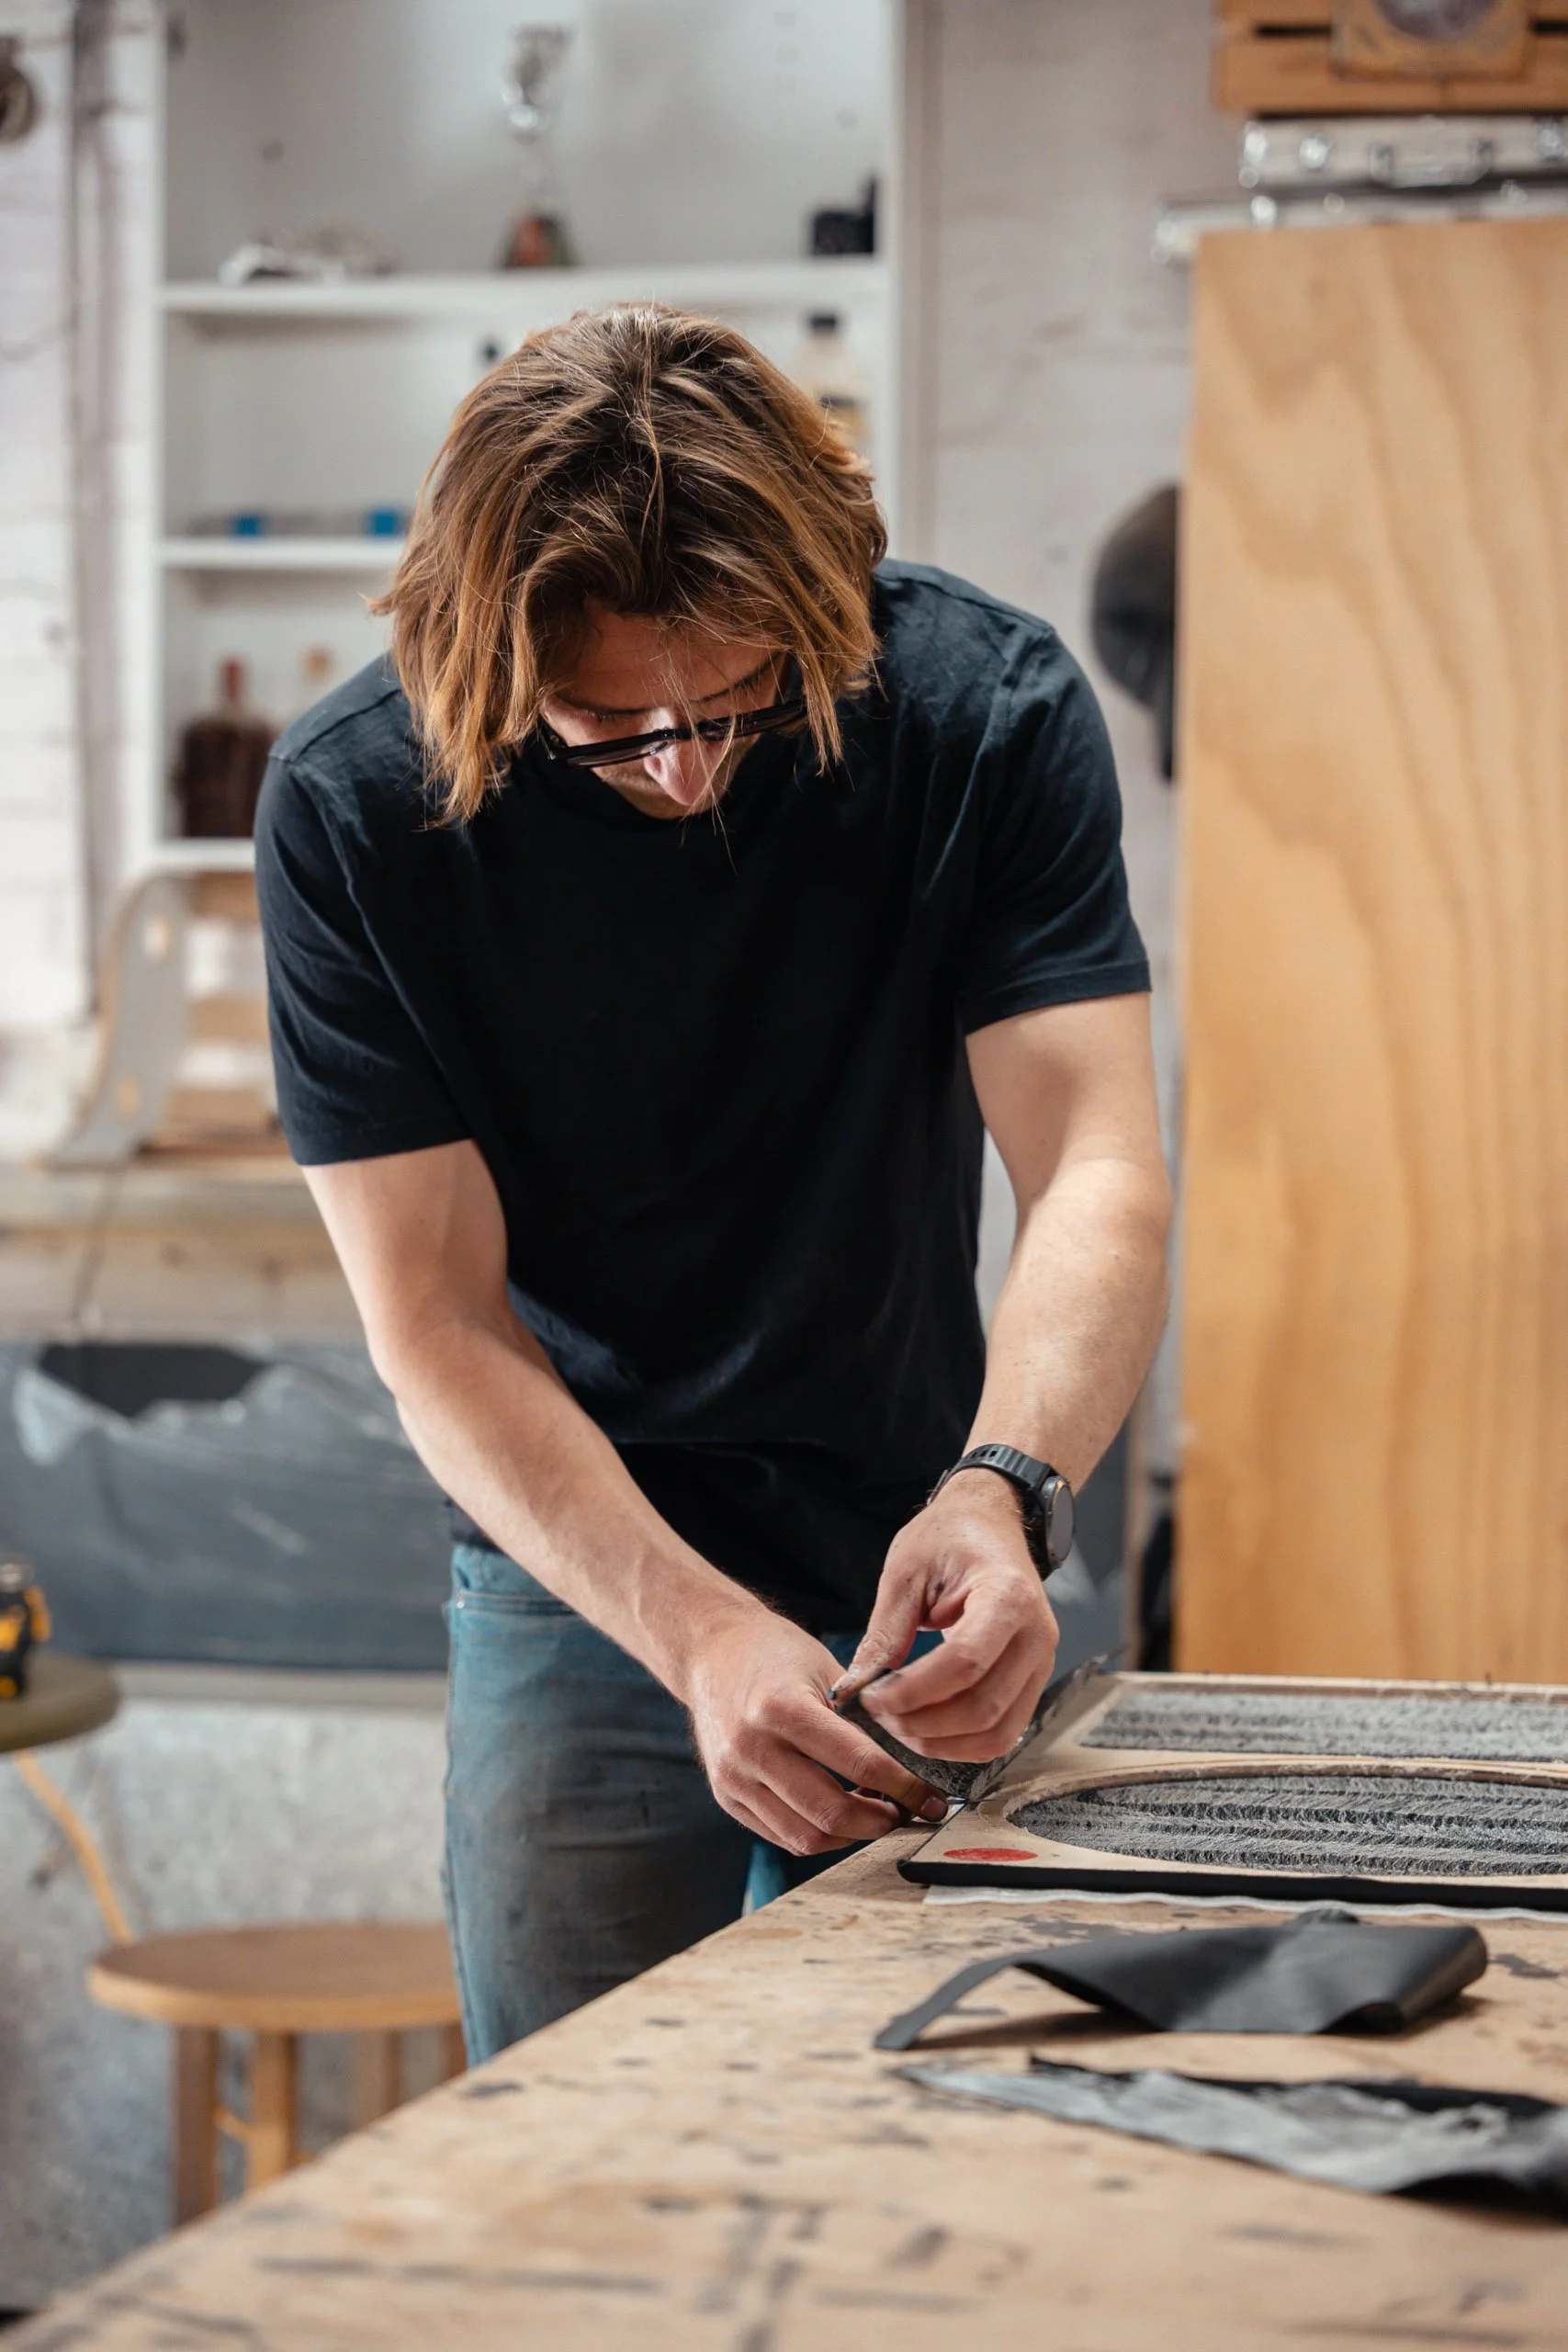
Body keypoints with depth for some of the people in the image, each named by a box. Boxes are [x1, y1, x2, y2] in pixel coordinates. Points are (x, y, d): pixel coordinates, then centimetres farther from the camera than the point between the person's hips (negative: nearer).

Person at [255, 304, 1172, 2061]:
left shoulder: (986, 708, -15)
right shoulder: (354, 808, -17)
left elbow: (1097, 1166, -21)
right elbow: (437, 1323, -17)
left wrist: (1003, 1494, -41)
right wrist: (700, 1638, -30)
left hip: (925, 1584, 1)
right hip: (576, 1585, -1)